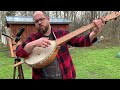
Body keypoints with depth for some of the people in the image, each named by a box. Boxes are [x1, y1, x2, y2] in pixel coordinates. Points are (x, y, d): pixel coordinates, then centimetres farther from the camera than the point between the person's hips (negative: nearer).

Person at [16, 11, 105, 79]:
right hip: (42, 77, 0)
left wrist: (95, 33, -18)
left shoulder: (61, 33, 3)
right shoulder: (33, 38, 1)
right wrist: (35, 43, -27)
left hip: (65, 76, 1)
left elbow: (80, 41, -1)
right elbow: (19, 52, -11)